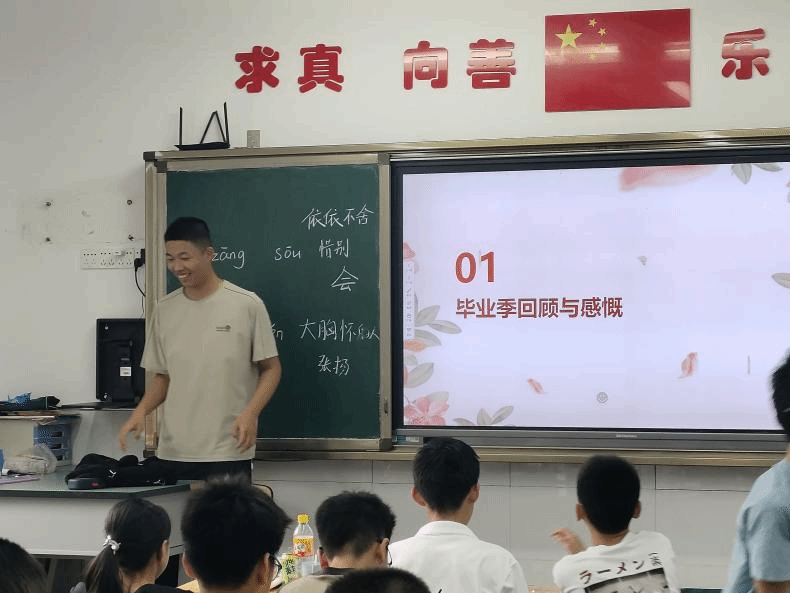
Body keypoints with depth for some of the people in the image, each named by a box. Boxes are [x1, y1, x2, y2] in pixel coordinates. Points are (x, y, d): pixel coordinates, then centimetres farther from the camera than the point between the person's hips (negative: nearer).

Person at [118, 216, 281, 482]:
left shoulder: (247, 305, -5)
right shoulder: (164, 310, 7)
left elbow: (271, 368, 1)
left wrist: (250, 413, -14)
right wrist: (141, 410, -2)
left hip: (229, 453, -3)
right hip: (173, 453, 4)